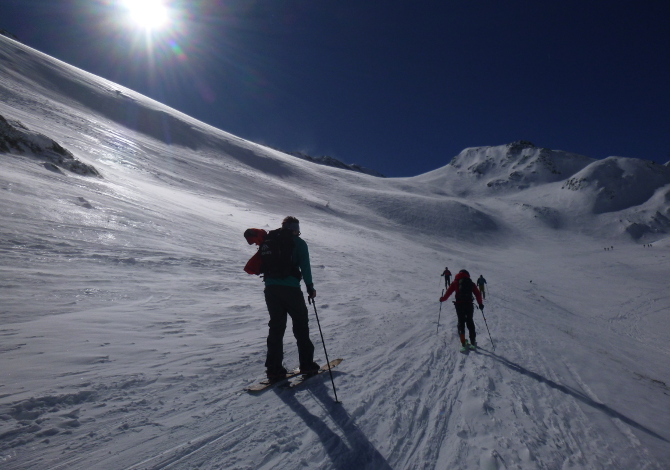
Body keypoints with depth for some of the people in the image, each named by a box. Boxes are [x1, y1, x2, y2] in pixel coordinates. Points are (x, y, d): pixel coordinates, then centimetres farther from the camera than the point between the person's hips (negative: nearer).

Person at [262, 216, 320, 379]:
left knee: (276, 326, 11)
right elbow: (305, 266, -3)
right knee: (301, 324, 9)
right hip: (290, 288, -4)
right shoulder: (298, 243, 3)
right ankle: (306, 364, 13)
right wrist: (310, 287, 2)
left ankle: (273, 367, 9)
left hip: (270, 288, 4)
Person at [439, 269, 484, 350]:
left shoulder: (455, 282, 7)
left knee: (461, 322, 4)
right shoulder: (471, 283, 11)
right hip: (469, 305, 1)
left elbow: (448, 292, 3)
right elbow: (477, 294, 7)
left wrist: (442, 299, 16)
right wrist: (480, 304, 15)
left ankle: (463, 344, -4)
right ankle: (473, 342, 15)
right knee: (470, 322, 14)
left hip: (459, 305, -1)